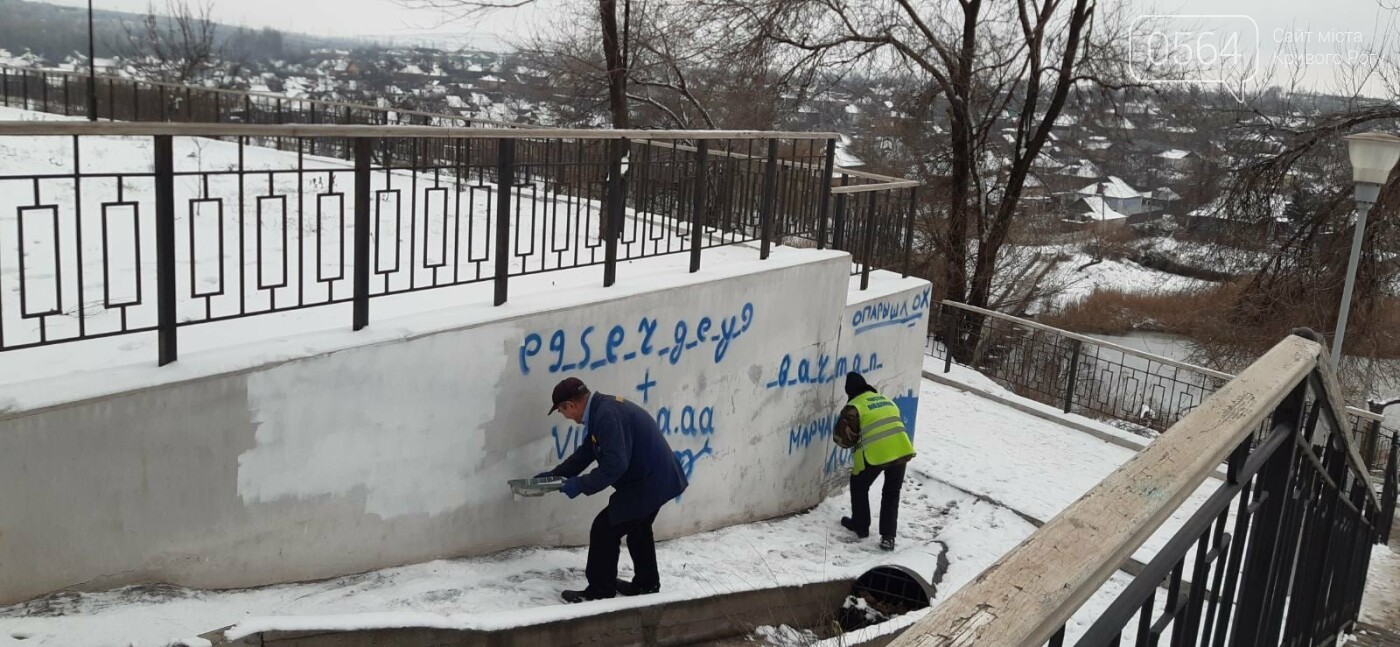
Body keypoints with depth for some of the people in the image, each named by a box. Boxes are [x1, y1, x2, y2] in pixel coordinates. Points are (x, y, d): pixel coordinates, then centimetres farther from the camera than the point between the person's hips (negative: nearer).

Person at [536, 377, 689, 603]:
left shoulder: (607, 415, -25)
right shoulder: (602, 407, 8)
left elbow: (615, 464, -30)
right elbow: (587, 451, 19)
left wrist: (581, 485, -20)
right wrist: (554, 474, 19)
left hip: (648, 483, -11)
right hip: (658, 478, 11)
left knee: (605, 530, -3)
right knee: (638, 529, 27)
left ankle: (600, 592, 9)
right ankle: (646, 584, 42)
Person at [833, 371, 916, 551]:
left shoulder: (854, 406, 1)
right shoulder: (887, 401, 23)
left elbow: (841, 436, -2)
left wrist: (855, 439, 20)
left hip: (875, 454, -5)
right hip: (901, 451, 5)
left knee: (859, 487, 21)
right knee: (891, 494, 18)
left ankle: (860, 526, 30)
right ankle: (888, 537, 12)